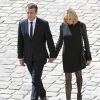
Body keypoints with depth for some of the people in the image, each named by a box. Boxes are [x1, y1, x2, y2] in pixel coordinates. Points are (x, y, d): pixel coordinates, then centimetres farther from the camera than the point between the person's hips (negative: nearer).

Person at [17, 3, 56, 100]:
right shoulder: (22, 23, -6)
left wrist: (52, 55, -1)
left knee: (35, 80, -12)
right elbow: (20, 41, 1)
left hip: (40, 56, -4)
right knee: (36, 78, 19)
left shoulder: (44, 23, -14)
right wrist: (20, 57, 1)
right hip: (28, 57, 4)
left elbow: (49, 40, -6)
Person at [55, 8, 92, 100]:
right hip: (67, 55, 1)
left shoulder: (81, 25, -17)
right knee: (68, 79, 3)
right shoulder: (63, 26, -10)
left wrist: (89, 57, -8)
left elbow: (86, 41, -10)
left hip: (78, 54, -1)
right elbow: (60, 41, 1)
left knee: (78, 75, 21)